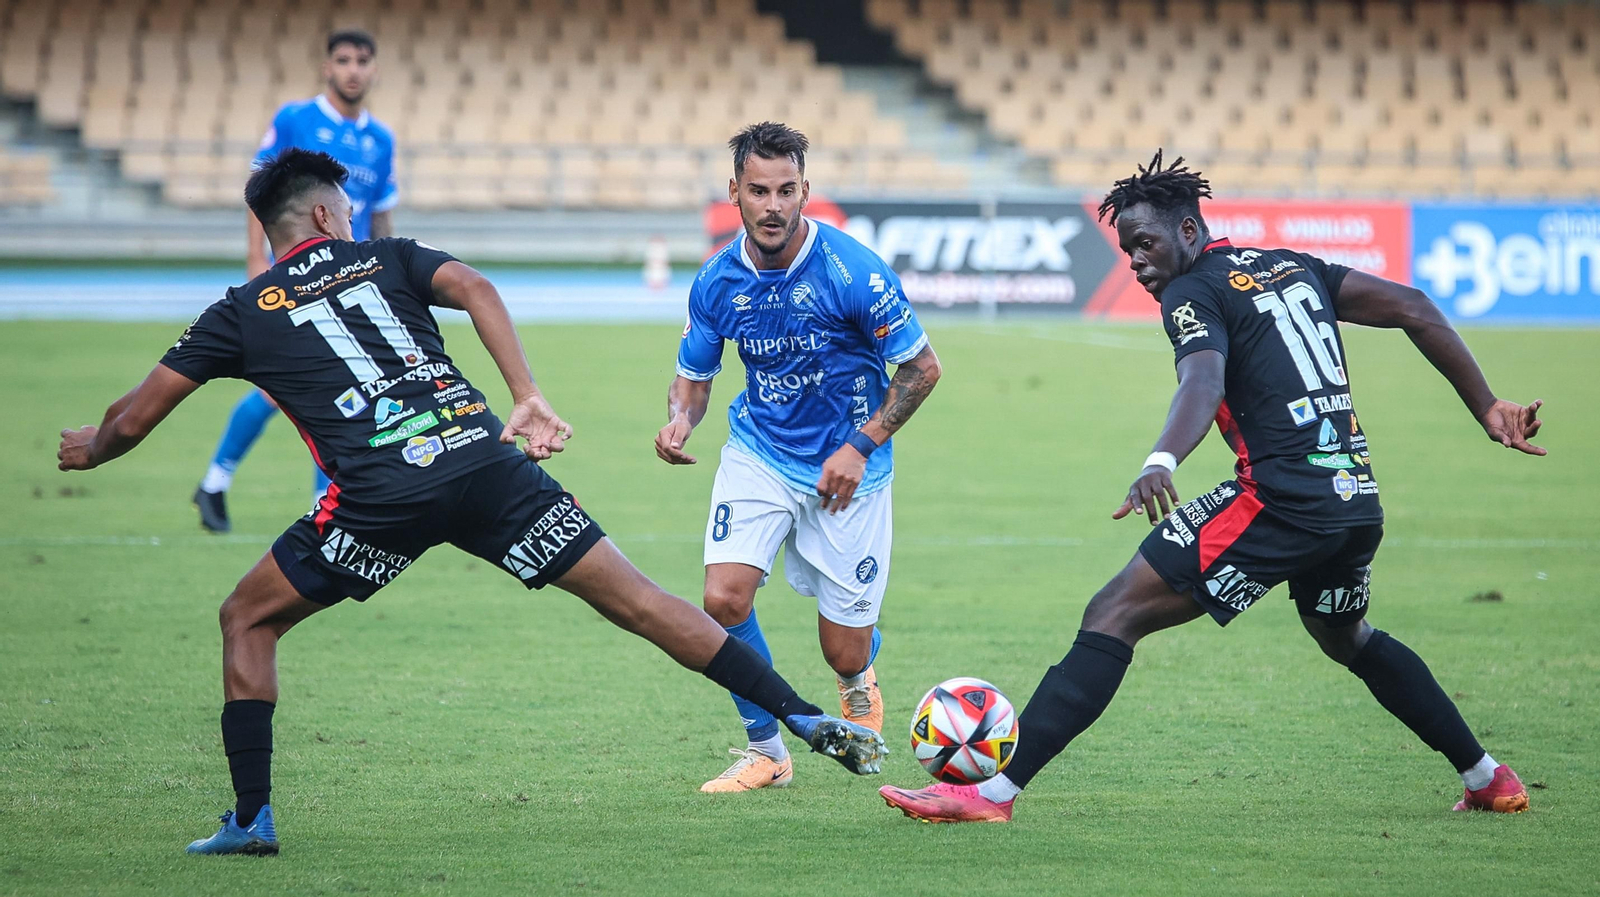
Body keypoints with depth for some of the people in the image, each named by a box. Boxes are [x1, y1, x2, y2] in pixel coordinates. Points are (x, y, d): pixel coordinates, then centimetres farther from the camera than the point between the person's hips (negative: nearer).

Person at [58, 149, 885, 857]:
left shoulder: (241, 314, 19)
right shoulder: (387, 259, 22)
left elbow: (134, 419, 20)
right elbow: (474, 289, 2)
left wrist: (89, 448, 41)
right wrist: (528, 401, -3)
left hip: (380, 498, -2)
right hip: (484, 460, 2)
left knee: (247, 621, 19)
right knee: (635, 600, 6)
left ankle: (251, 818, 11)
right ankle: (808, 719, 0)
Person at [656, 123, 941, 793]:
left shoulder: (852, 271, -20)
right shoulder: (718, 283, -8)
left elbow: (922, 367, -10)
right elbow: (694, 374, 7)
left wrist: (861, 447, -15)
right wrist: (680, 420, -16)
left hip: (846, 467, -3)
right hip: (758, 454, 3)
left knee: (845, 654, 0)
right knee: (724, 597, -21)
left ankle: (861, 684, 41)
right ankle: (766, 751, 1)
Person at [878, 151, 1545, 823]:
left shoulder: (1193, 292, -2)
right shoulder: (1293, 266, 20)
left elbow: (1203, 381, -23)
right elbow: (1414, 309, 18)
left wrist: (1161, 462, -41)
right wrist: (1486, 407, 23)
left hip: (1282, 499, -8)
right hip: (1359, 499, 8)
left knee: (1116, 612, -9)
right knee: (1345, 636, 36)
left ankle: (994, 792, -19)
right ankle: (1490, 780, 40)